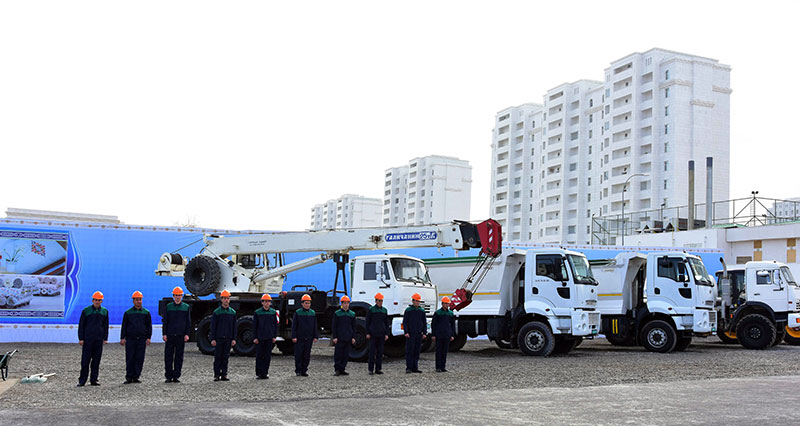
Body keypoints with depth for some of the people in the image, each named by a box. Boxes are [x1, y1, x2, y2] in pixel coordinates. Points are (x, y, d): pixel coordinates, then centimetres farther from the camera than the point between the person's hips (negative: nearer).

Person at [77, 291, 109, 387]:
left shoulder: (104, 311, 10)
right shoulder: (86, 311, 2)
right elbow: (81, 325, 2)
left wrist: (105, 338, 8)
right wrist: (81, 338, -3)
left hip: (99, 339, 3)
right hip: (87, 339, -3)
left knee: (96, 361, 4)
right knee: (85, 361, -2)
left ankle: (94, 380, 11)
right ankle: (82, 380, 3)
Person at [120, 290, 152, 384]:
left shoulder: (146, 312, 9)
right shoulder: (128, 313, 7)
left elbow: (149, 326, 10)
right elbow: (124, 326, 8)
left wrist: (148, 338, 2)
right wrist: (122, 338, 1)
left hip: (142, 340, 1)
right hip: (130, 339, -1)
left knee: (140, 359, 1)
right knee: (130, 359, -1)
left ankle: (136, 377, 9)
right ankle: (129, 378, 6)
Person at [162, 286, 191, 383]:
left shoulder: (186, 307, 7)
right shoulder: (168, 306, 6)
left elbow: (188, 322, 7)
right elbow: (165, 321, 6)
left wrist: (187, 334, -2)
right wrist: (164, 334, -1)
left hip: (181, 335, 0)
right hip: (170, 335, 0)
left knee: (179, 357, 4)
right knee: (168, 357, 1)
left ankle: (176, 376, 10)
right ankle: (168, 376, 8)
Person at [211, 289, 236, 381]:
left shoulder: (233, 312, 8)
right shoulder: (216, 312, 1)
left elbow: (234, 327, 9)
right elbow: (213, 326, 0)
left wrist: (234, 339, 3)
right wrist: (213, 339, -7)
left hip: (228, 339, 2)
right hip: (218, 338, -2)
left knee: (225, 357, 4)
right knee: (218, 357, 1)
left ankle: (224, 374, 9)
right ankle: (217, 375, 7)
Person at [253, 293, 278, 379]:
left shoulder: (273, 312, 6)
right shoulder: (257, 312, 0)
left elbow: (275, 325, 9)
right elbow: (254, 326, 1)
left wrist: (274, 336, 4)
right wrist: (255, 337, -3)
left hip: (269, 338, 2)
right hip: (260, 338, -2)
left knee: (267, 356, 4)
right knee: (259, 356, 1)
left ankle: (265, 372, 11)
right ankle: (258, 373, 8)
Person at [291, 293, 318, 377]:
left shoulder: (313, 313, 8)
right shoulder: (298, 313, -1)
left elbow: (315, 326, 12)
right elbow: (294, 325, -2)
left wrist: (315, 337, 6)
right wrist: (294, 336, -8)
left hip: (309, 338, 3)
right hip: (299, 338, -3)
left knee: (307, 356, 6)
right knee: (298, 355, -1)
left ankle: (304, 370, 14)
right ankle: (298, 371, 9)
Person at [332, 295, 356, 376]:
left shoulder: (352, 314, 10)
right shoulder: (337, 313, 1)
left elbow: (353, 327, 13)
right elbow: (333, 326, 0)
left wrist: (353, 337, 6)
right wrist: (334, 337, -7)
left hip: (348, 338, 3)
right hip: (339, 338, -3)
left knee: (346, 355, 5)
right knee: (338, 354, -3)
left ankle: (342, 370, 12)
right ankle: (337, 370, 5)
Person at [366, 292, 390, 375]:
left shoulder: (384, 310, 10)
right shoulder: (371, 309, -1)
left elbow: (387, 323, 13)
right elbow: (367, 322, 1)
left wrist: (386, 334, 6)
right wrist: (367, 333, -4)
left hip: (381, 334, 4)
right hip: (373, 334, -4)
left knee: (380, 352, 5)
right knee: (372, 352, -3)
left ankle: (378, 369, 11)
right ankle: (371, 369, 2)